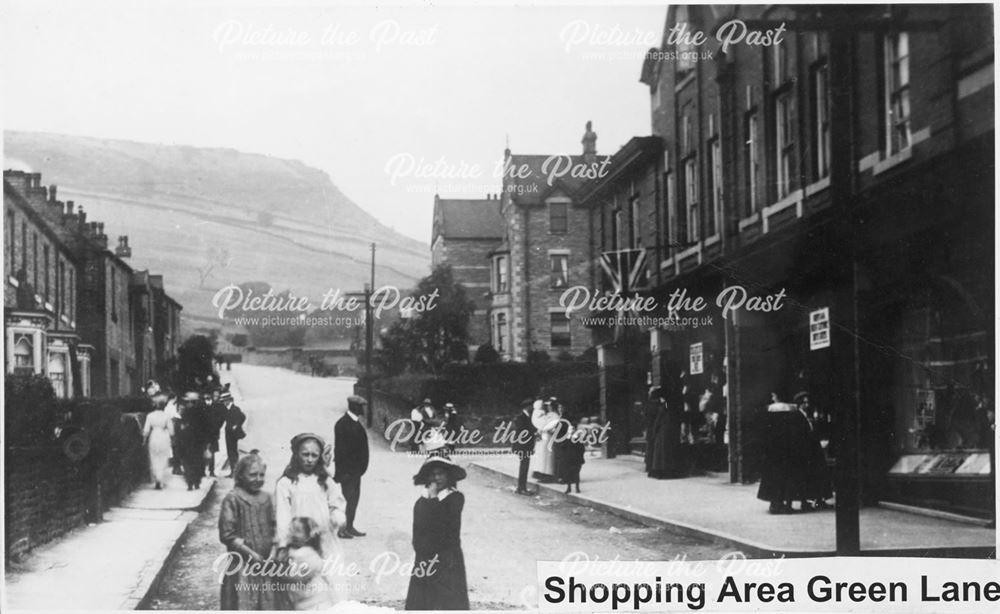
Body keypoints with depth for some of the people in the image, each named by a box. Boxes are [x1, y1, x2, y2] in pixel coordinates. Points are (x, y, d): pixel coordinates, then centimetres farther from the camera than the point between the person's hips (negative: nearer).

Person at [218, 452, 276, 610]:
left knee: (266, 604, 9)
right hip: (242, 566, -5)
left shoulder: (267, 498, 8)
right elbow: (227, 535, -12)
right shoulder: (233, 499, -9)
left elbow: (274, 529, 13)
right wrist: (252, 554, -15)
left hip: (265, 564, 5)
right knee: (243, 605, -4)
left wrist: (273, 553, -5)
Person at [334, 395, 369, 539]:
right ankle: (341, 528, 1)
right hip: (347, 470, -9)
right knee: (348, 498, -6)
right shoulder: (343, 424, -17)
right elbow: (340, 448, -19)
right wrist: (343, 471, -20)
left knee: (354, 497, 13)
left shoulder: (355, 423, 11)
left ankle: (349, 527, 20)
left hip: (355, 469, 9)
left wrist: (360, 467, 15)